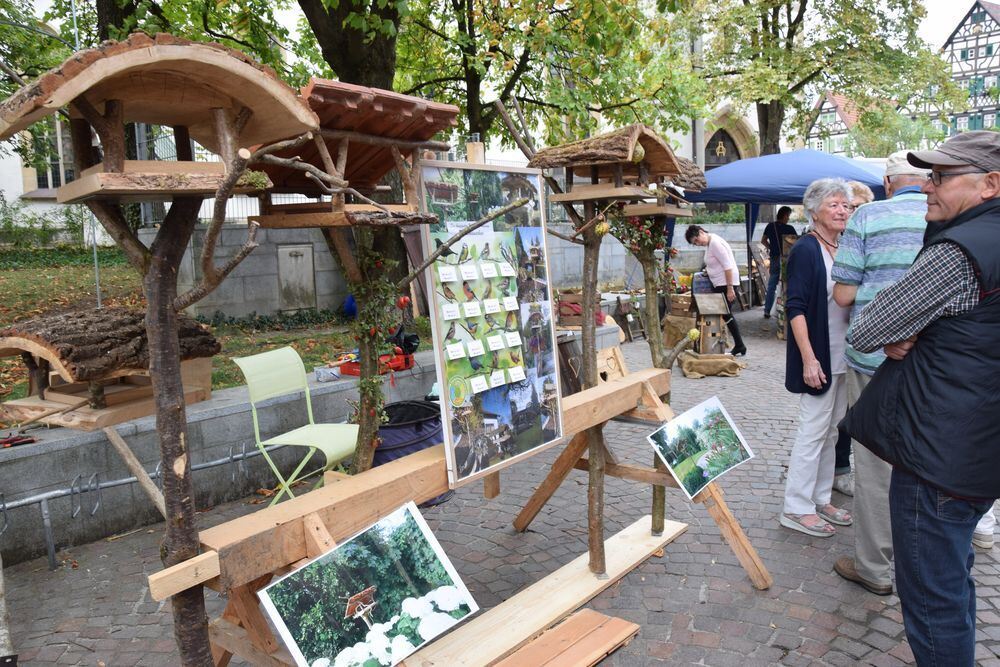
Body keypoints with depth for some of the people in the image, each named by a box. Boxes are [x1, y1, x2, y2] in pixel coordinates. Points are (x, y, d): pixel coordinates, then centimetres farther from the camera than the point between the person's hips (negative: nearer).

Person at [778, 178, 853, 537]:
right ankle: (796, 508, 7)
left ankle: (820, 499, 26)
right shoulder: (805, 250, -12)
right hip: (819, 356, -8)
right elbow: (796, 307, -17)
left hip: (843, 356, 8)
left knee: (831, 431, 14)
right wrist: (809, 358, -22)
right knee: (813, 429, -4)